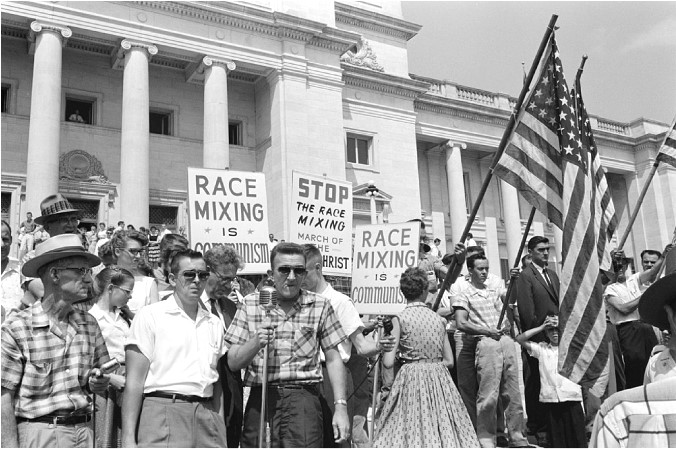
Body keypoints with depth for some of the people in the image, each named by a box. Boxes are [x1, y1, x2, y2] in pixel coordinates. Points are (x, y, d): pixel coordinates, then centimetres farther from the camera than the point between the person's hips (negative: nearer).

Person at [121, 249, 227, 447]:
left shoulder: (214, 323, 15)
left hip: (207, 416, 5)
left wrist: (220, 430, 9)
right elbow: (134, 381, -5)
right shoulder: (150, 315, 0)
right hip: (164, 413, -4)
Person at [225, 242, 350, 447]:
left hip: (303, 399, -1)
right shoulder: (250, 304, 7)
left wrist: (341, 406, -1)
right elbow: (232, 363, 5)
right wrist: (256, 342, -14)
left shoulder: (320, 305, 4)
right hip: (259, 399, 2)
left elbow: (333, 359, 6)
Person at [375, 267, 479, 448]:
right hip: (439, 377, 4)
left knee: (410, 429, 2)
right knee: (443, 427, 11)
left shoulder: (399, 319, -5)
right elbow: (449, 360, 8)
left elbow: (388, 362, -9)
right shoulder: (439, 319, 6)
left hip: (411, 378, -3)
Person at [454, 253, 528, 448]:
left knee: (512, 393, 8)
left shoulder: (495, 291, 20)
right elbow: (461, 323, -6)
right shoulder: (465, 296, 3)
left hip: (507, 342, 5)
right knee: (488, 395, -6)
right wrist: (487, 331, -9)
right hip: (486, 344, -5)